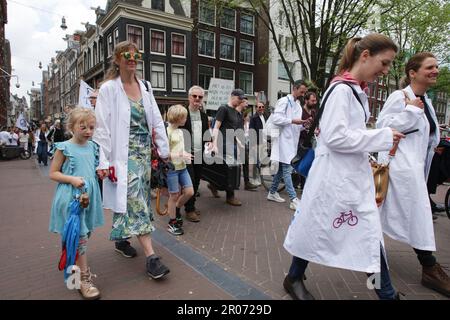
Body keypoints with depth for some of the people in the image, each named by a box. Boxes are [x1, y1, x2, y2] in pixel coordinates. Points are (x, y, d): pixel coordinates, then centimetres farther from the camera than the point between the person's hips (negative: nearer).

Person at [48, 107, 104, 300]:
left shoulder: (92, 147, 8)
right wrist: (72, 179, -21)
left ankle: (76, 265, 39)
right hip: (71, 197, -6)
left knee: (86, 232, 16)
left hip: (90, 195, 6)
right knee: (79, 235, -5)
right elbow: (53, 173, -6)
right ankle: (84, 278, 4)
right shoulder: (64, 148, -9)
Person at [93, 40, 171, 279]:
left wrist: (164, 149, 9)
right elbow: (101, 126, -9)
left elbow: (156, 120, 12)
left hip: (144, 150, 6)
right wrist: (102, 161, -14)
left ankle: (121, 239, 34)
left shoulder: (145, 87, 11)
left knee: (134, 199, 13)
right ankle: (151, 257, -9)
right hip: (124, 153, -6)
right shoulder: (109, 88, -5)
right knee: (136, 200, -11)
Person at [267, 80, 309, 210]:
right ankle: (293, 199, -10)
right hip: (284, 140, -9)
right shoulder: (284, 101, -7)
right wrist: (292, 121, -18)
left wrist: (303, 125, 1)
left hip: (292, 141, 9)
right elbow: (276, 119, -18)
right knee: (287, 169, -9)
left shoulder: (298, 105, 19)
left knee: (281, 168, 12)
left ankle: (272, 192, 23)